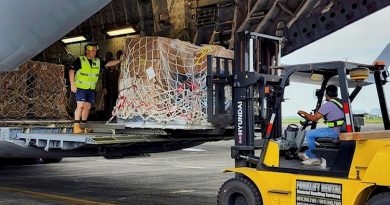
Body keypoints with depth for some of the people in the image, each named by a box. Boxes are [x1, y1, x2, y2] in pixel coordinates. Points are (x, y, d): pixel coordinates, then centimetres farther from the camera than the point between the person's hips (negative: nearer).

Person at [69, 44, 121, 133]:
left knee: (88, 106, 7)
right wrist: (72, 84, -15)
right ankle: (76, 126, -10)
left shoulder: (97, 62, 9)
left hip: (91, 89, 6)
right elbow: (71, 71, -9)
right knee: (80, 106, -13)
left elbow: (109, 64, 8)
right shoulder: (80, 60, -7)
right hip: (80, 87, -6)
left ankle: (83, 127, 17)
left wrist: (120, 60, -4)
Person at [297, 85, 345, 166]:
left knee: (309, 134, -4)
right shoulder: (341, 102, 13)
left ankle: (315, 158, 4)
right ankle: (308, 154, 28)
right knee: (314, 132, 24)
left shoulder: (328, 104, -14)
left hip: (334, 131, -10)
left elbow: (314, 118, -11)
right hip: (341, 130, 10)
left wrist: (304, 113, 6)